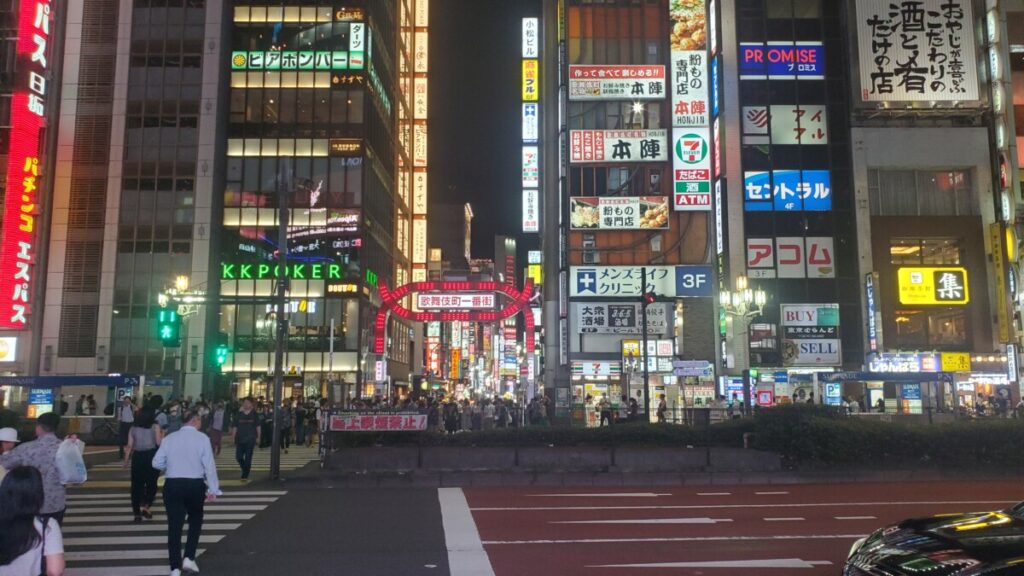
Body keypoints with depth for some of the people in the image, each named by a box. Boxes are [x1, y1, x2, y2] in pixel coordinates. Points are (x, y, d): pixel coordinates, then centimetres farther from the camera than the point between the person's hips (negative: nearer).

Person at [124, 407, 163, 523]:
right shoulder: (155, 427, -2)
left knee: (136, 485, 8)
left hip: (137, 457, 3)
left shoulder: (133, 427, 7)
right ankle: (145, 506, -6)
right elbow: (159, 443, -8)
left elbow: (129, 446, 5)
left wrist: (126, 461, 13)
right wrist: (162, 434, 10)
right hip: (151, 456, -2)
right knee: (151, 483, 11)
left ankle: (137, 513, 10)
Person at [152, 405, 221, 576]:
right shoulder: (202, 438, -5)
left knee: (174, 525, 7)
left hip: (172, 485, 2)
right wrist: (213, 489, -2)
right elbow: (209, 465, -7)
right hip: (195, 485, -2)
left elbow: (157, 463, 6)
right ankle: (189, 558, 13)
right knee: (195, 520, 21)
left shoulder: (169, 438, 4)